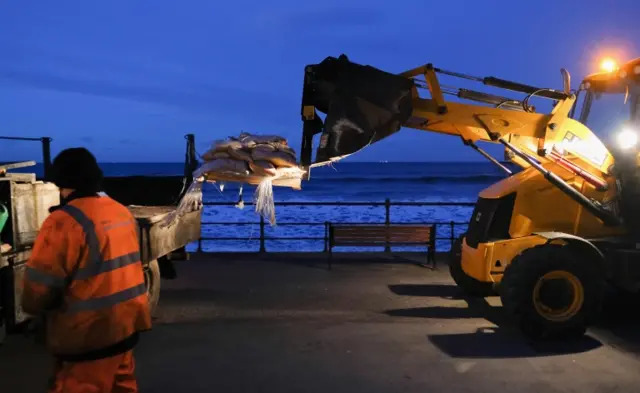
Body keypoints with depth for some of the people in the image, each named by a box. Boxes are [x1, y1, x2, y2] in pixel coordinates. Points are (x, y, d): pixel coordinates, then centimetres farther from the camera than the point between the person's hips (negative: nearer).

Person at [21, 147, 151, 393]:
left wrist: (33, 306, 3)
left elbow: (39, 288, -17)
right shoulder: (122, 212, 7)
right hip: (126, 322, 8)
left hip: (89, 335, -8)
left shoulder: (65, 220, -18)